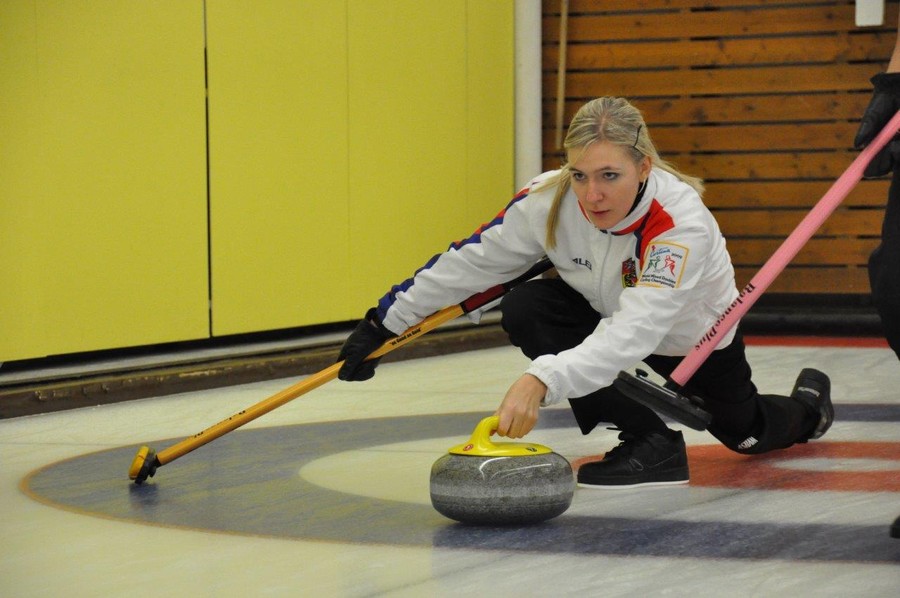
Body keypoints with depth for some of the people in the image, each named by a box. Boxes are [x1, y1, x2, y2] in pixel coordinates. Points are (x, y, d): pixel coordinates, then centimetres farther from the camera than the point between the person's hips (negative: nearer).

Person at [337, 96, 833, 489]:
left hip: (693, 336, -3)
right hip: (609, 313, 3)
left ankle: (808, 403, 49)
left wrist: (542, 380, -70)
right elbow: (471, 261, -18)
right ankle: (648, 440, -16)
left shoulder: (682, 223, -44)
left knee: (748, 434, 15)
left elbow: (633, 334, -55)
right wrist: (384, 322, -16)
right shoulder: (550, 199, -31)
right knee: (526, 310, -26)